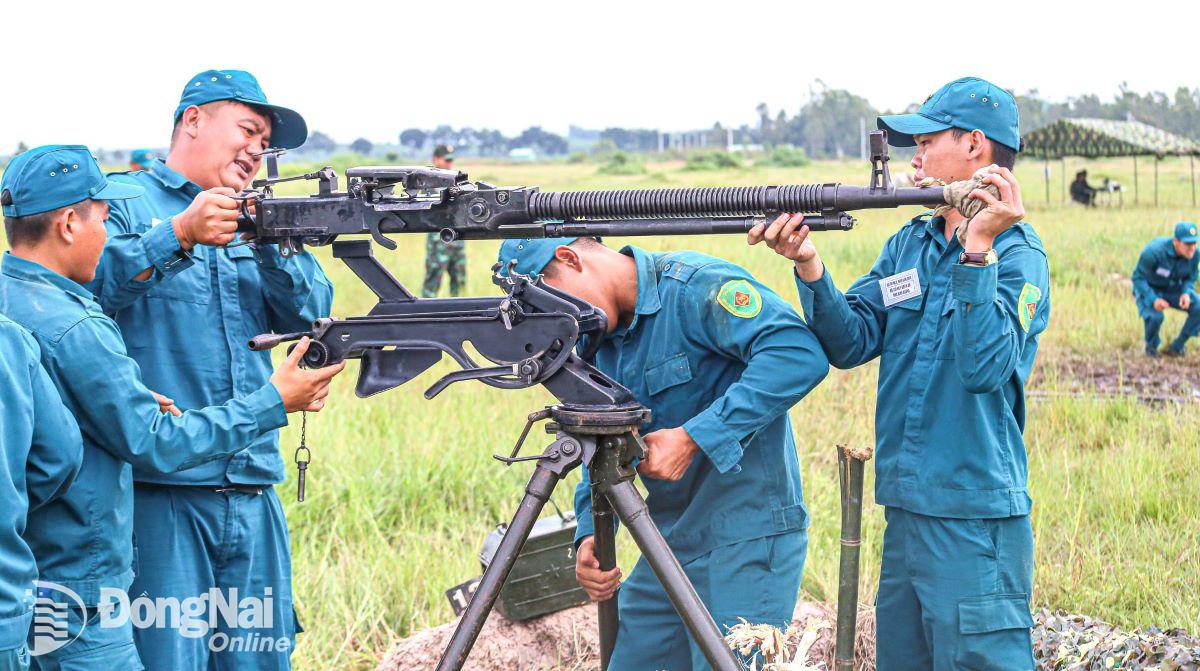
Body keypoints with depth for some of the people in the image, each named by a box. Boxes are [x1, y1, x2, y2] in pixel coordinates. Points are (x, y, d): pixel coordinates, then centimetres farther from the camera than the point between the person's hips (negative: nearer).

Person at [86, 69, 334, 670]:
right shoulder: (124, 202, 2)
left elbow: (310, 315, 8)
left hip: (253, 493, 6)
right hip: (158, 491, -6)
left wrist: (270, 244, -8)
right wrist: (179, 235, -26)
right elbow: (88, 282, -16)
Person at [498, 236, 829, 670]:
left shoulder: (697, 285, -15)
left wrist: (693, 437, -28)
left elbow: (800, 355, -28)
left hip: (747, 540, -8)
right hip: (668, 550, 8)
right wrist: (589, 535, -4)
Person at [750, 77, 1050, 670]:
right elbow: (852, 343, 4)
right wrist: (809, 266, -11)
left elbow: (985, 368, -23)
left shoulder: (1018, 255, -9)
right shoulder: (907, 245, 12)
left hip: (973, 518, -8)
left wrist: (977, 250, -27)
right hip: (905, 510, 8)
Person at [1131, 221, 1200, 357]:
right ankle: (1151, 347, -1)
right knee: (1154, 316, -35)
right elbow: (1138, 277, -22)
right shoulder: (1154, 251, -32)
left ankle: (1176, 347, -2)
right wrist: (1154, 300, -34)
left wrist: (1186, 293, -23)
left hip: (1173, 289, 5)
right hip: (1148, 289, -5)